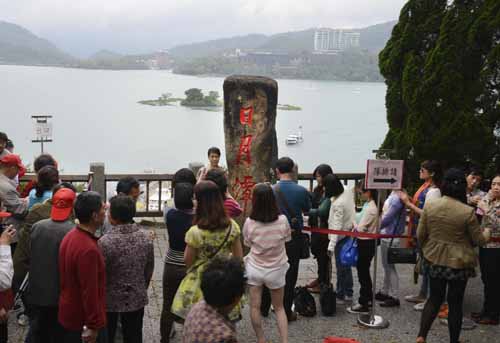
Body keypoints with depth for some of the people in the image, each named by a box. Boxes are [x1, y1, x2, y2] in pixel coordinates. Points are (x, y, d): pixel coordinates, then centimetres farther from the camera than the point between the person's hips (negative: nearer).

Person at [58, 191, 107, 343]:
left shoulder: (70, 236, 0)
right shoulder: (88, 249, -29)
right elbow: (90, 293, -26)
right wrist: (94, 326, -19)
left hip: (69, 314, 9)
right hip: (83, 321, -9)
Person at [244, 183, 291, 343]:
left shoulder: (249, 222, -17)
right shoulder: (283, 220, -17)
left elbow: (247, 243, 0)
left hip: (254, 268, -1)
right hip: (276, 270, 1)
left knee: (255, 307, 12)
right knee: (279, 308, 17)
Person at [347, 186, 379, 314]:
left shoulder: (370, 208, -20)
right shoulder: (370, 205, 8)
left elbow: (361, 228, -18)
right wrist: (356, 228, -2)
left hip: (366, 243, -9)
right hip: (367, 241, 9)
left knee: (363, 272, -2)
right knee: (364, 271, 19)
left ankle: (363, 304, 5)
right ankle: (369, 298, 31)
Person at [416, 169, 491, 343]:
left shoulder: (429, 205, -8)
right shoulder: (468, 212, -17)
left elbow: (420, 235, -1)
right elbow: (479, 240, -6)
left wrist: (426, 249, 19)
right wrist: (487, 233, 17)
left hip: (434, 260, 3)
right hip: (458, 263, -3)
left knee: (434, 298, 18)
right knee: (455, 303, 11)